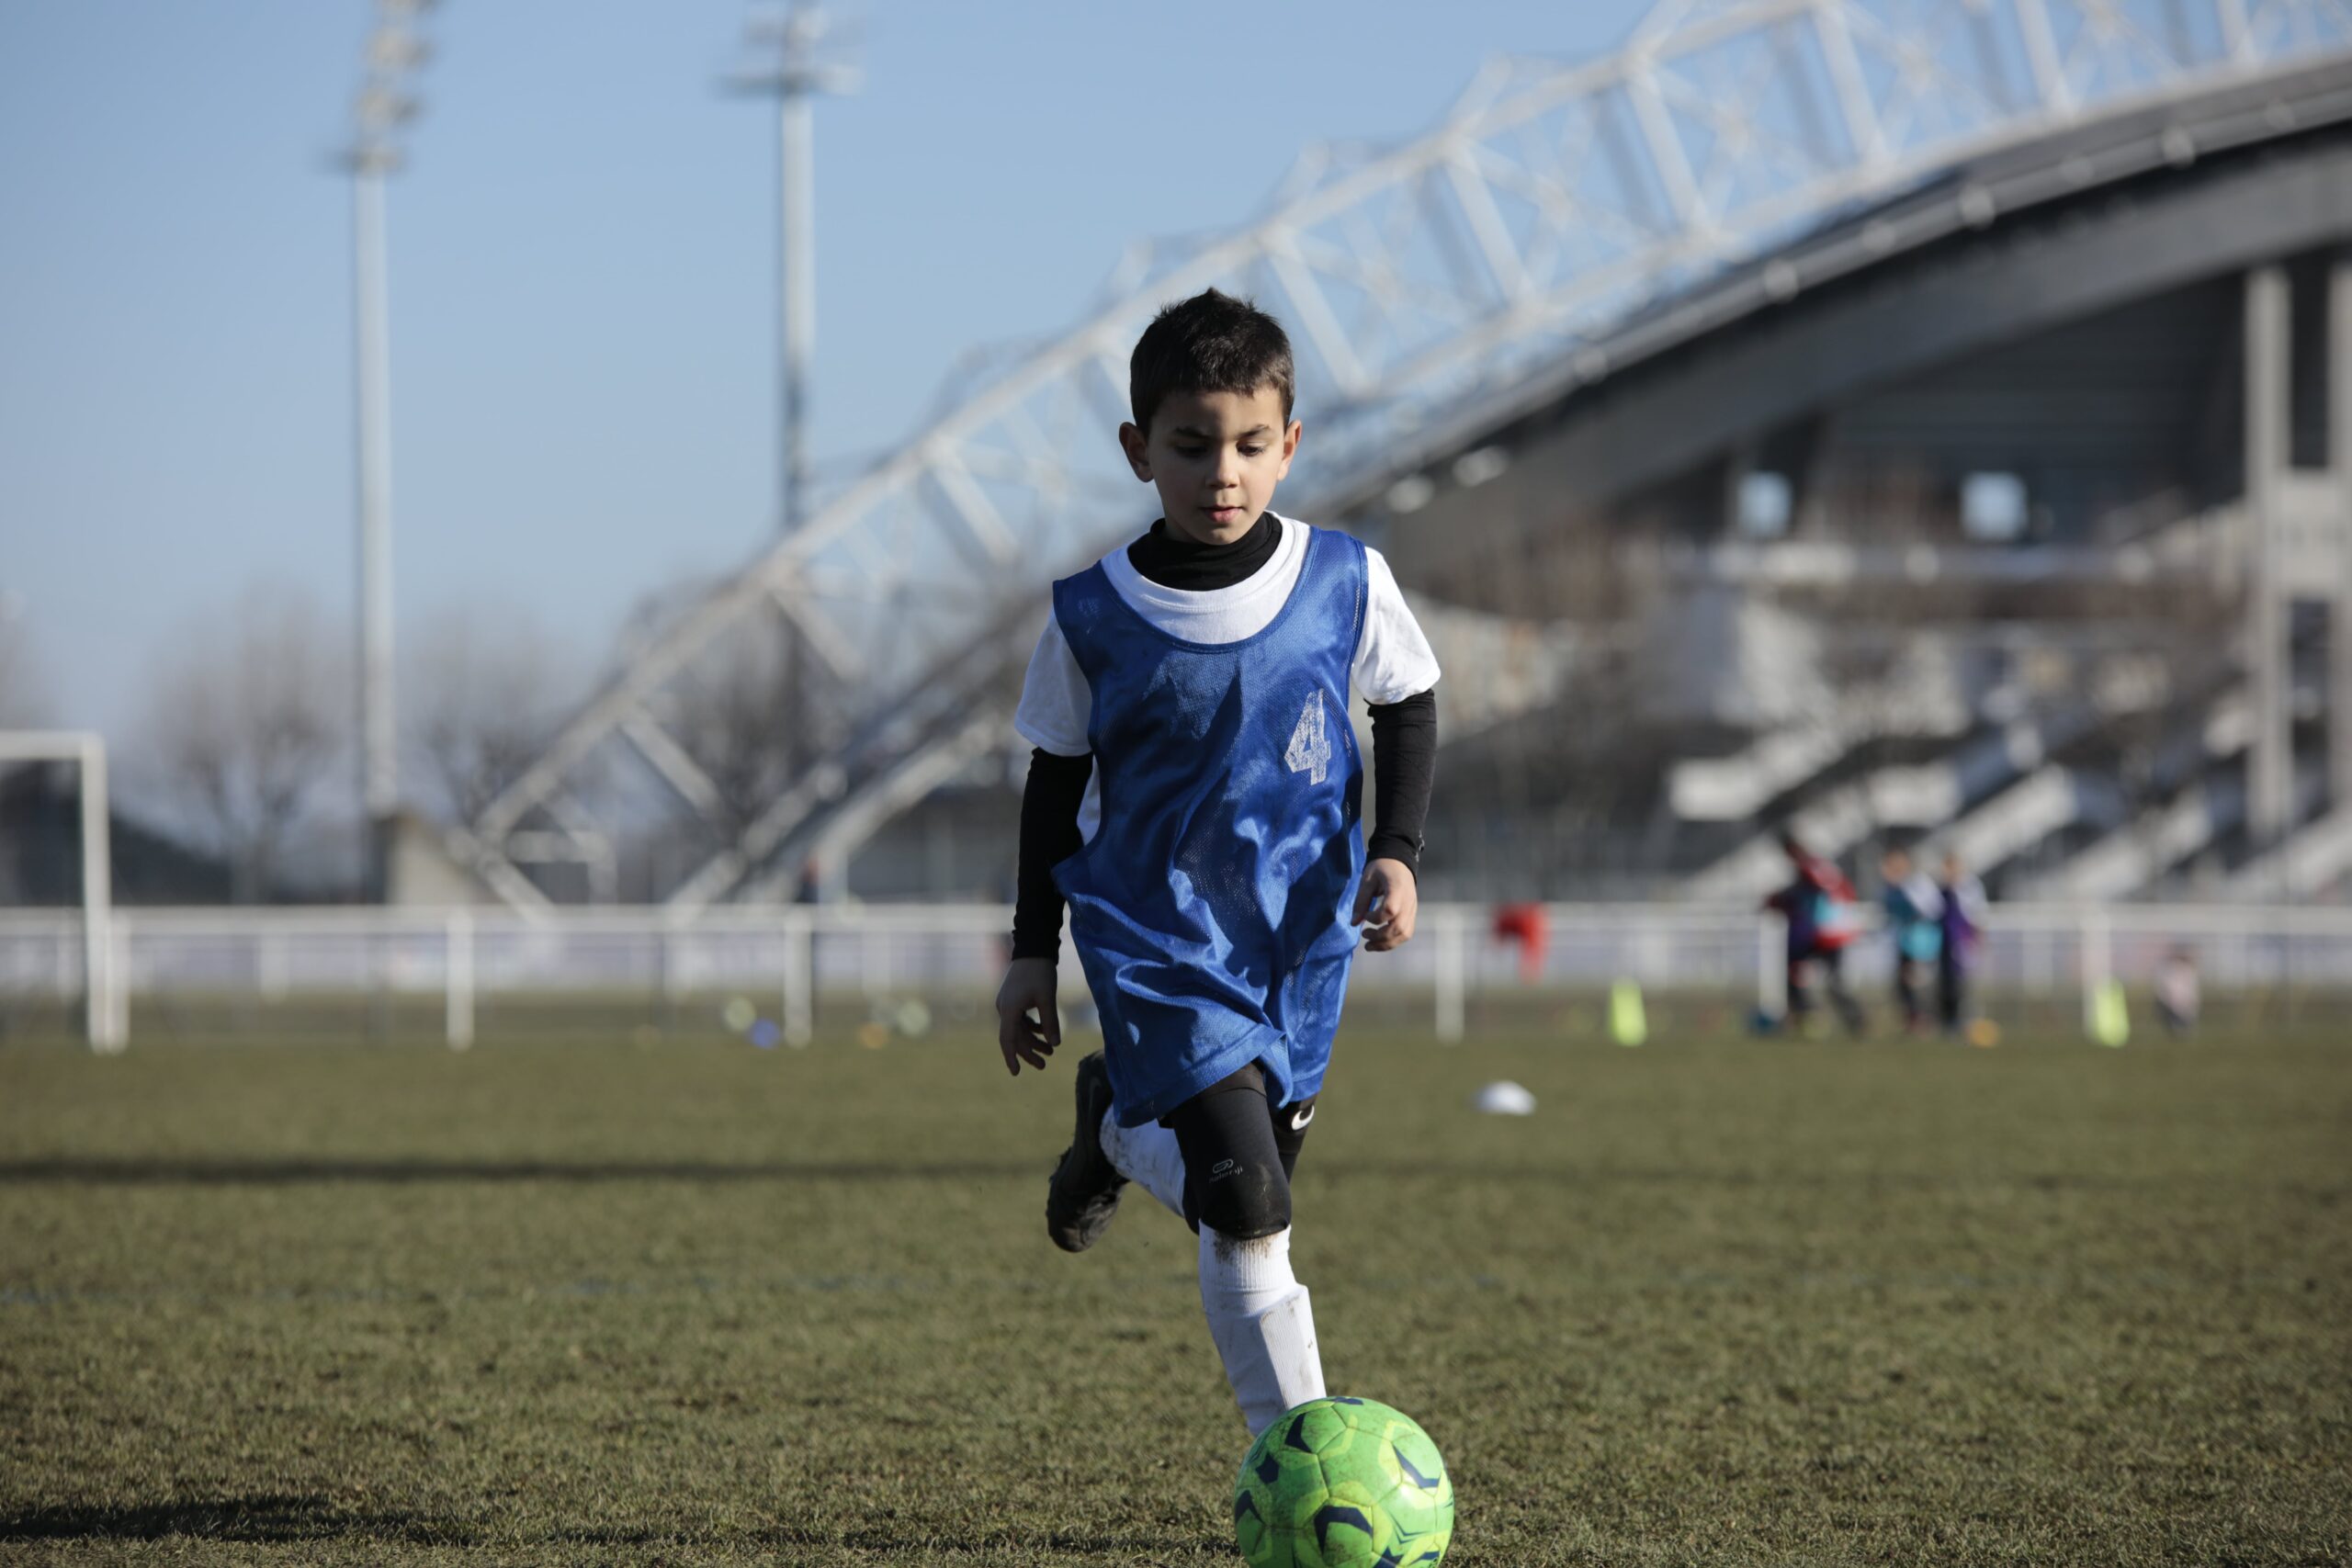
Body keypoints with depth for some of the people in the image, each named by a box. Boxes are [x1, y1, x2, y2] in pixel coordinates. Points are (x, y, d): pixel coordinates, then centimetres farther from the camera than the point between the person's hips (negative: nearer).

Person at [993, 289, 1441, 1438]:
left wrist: (1395, 851, -3)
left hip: (1300, 933, 3)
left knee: (1252, 1175, 13)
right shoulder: (1093, 617, -8)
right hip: (1156, 938, -3)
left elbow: (1408, 707, 11)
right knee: (1247, 1207, -17)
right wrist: (1034, 951, 6)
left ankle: (1116, 1128, 45)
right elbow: (1056, 782, 5)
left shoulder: (1344, 582, -6)